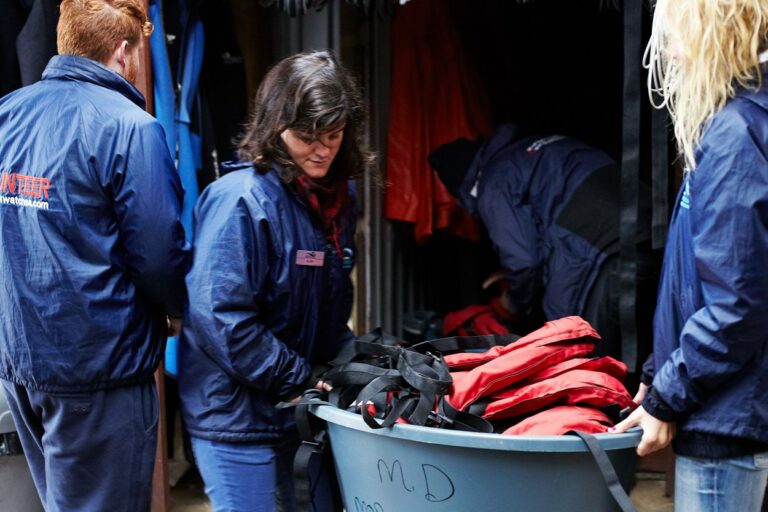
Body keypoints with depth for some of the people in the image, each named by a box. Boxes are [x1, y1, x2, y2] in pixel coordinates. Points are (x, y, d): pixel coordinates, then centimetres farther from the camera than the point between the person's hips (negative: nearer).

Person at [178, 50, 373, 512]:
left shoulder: (338, 196, 7)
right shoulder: (239, 200, -19)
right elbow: (221, 318, -23)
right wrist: (296, 382, -18)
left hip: (307, 406, 8)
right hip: (240, 417, -8)